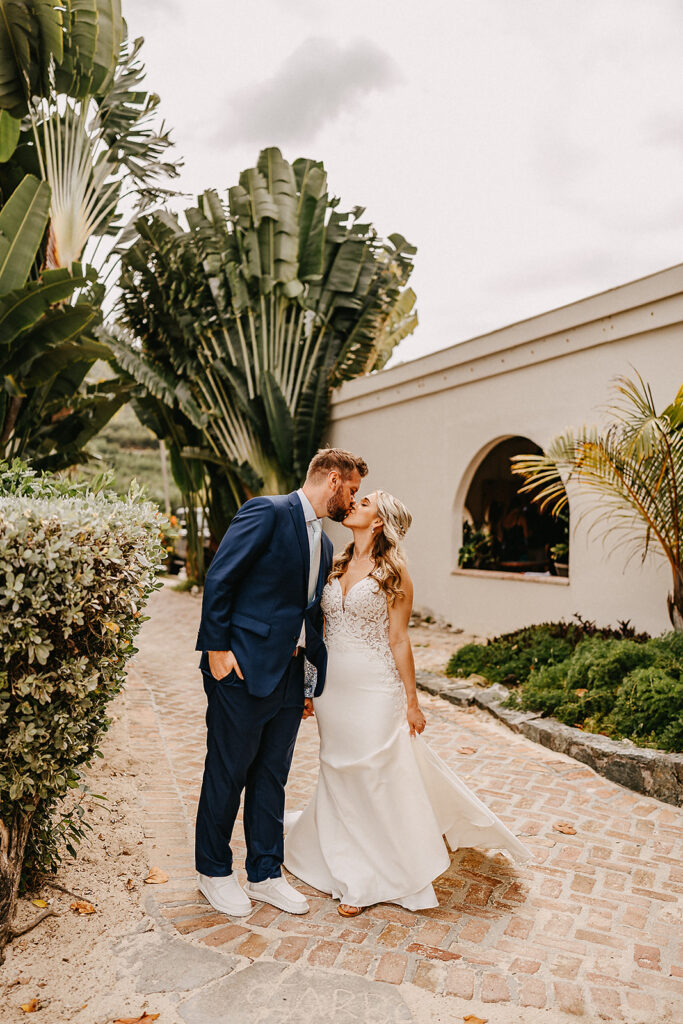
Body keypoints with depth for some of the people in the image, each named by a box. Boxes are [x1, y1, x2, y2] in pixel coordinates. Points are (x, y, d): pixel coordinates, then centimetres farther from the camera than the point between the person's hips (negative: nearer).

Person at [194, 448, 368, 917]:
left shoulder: (324, 544, 14)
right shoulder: (267, 513, -11)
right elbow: (219, 579, -15)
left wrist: (312, 682, 17)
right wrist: (217, 647, -17)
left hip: (288, 676, 8)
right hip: (242, 668, -8)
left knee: (272, 778, 16)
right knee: (227, 776, 8)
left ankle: (265, 874, 31)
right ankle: (214, 870, 29)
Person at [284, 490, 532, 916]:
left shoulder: (392, 571, -9)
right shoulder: (337, 566, 7)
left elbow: (399, 639, -9)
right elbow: (324, 627, 12)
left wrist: (411, 701, -7)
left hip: (374, 689, -6)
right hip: (333, 687, 6)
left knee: (379, 779, 3)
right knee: (341, 777, 15)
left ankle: (378, 877, 23)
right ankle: (351, 875, 34)